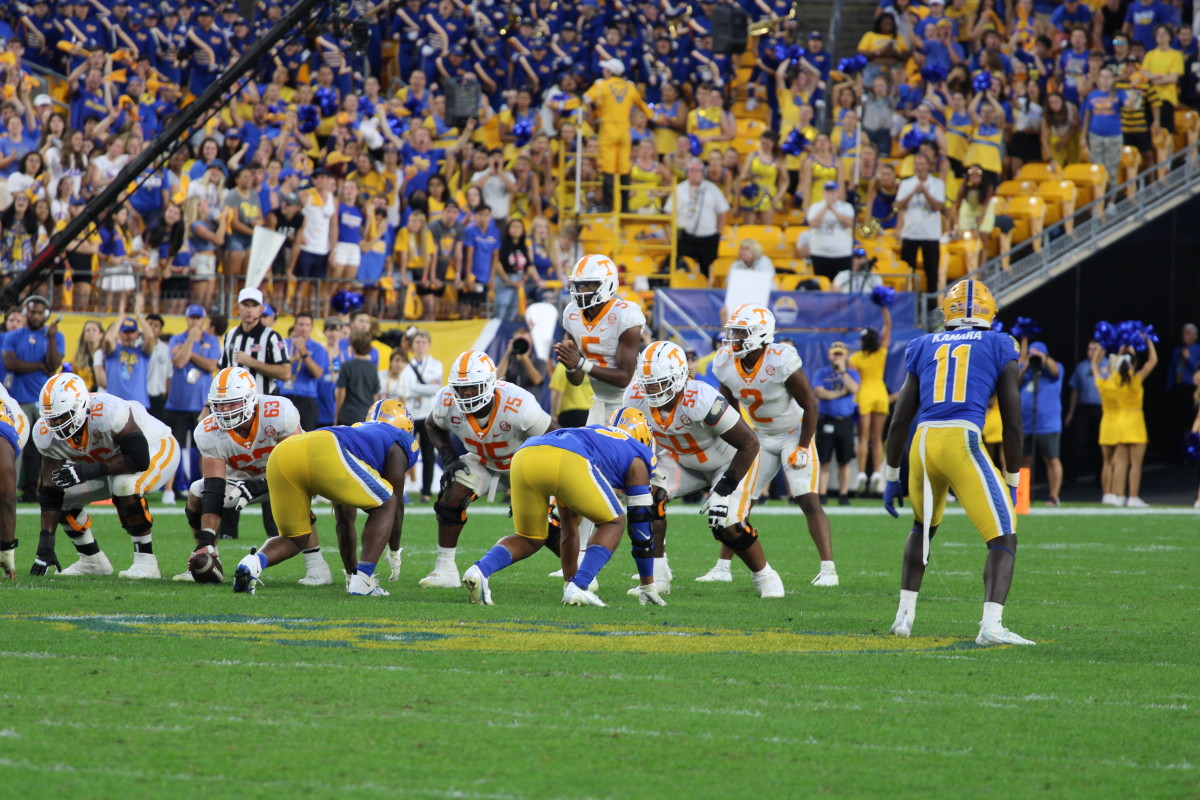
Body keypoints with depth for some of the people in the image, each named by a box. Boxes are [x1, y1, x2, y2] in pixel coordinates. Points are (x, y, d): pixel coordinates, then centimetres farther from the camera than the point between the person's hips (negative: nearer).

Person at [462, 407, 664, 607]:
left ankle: (480, 570, -5)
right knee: (613, 522, 20)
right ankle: (578, 588, 0)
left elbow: (568, 528, 50)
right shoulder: (637, 457, 32)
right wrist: (647, 584, 38)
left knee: (530, 540, 24)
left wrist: (569, 579, 55)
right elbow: (641, 525, 30)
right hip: (568, 462, -5)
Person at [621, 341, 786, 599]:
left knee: (728, 525, -19)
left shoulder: (701, 401, -40)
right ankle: (657, 576, -9)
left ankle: (765, 577, 9)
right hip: (683, 460, 5)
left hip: (733, 461, -5)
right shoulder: (636, 398, -22)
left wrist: (724, 490, -31)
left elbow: (749, 444, -32)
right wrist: (647, 472, -16)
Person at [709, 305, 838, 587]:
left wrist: (802, 448, -18)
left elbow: (810, 405, -19)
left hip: (795, 434, -6)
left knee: (808, 501, -16)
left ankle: (828, 569, -15)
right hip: (761, 438, 6)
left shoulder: (781, 361, -28)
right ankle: (722, 567, 12)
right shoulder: (725, 364, -10)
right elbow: (730, 405, 8)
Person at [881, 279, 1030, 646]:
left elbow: (900, 419, 17)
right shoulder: (999, 347, 12)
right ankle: (991, 625, -20)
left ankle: (904, 615, 30)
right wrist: (1012, 482, 18)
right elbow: (1012, 423, 10)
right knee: (1004, 539, -1)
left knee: (923, 527, 31)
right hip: (963, 442, -4)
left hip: (922, 444, 4)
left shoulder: (924, 347, 19)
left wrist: (892, 477, 24)